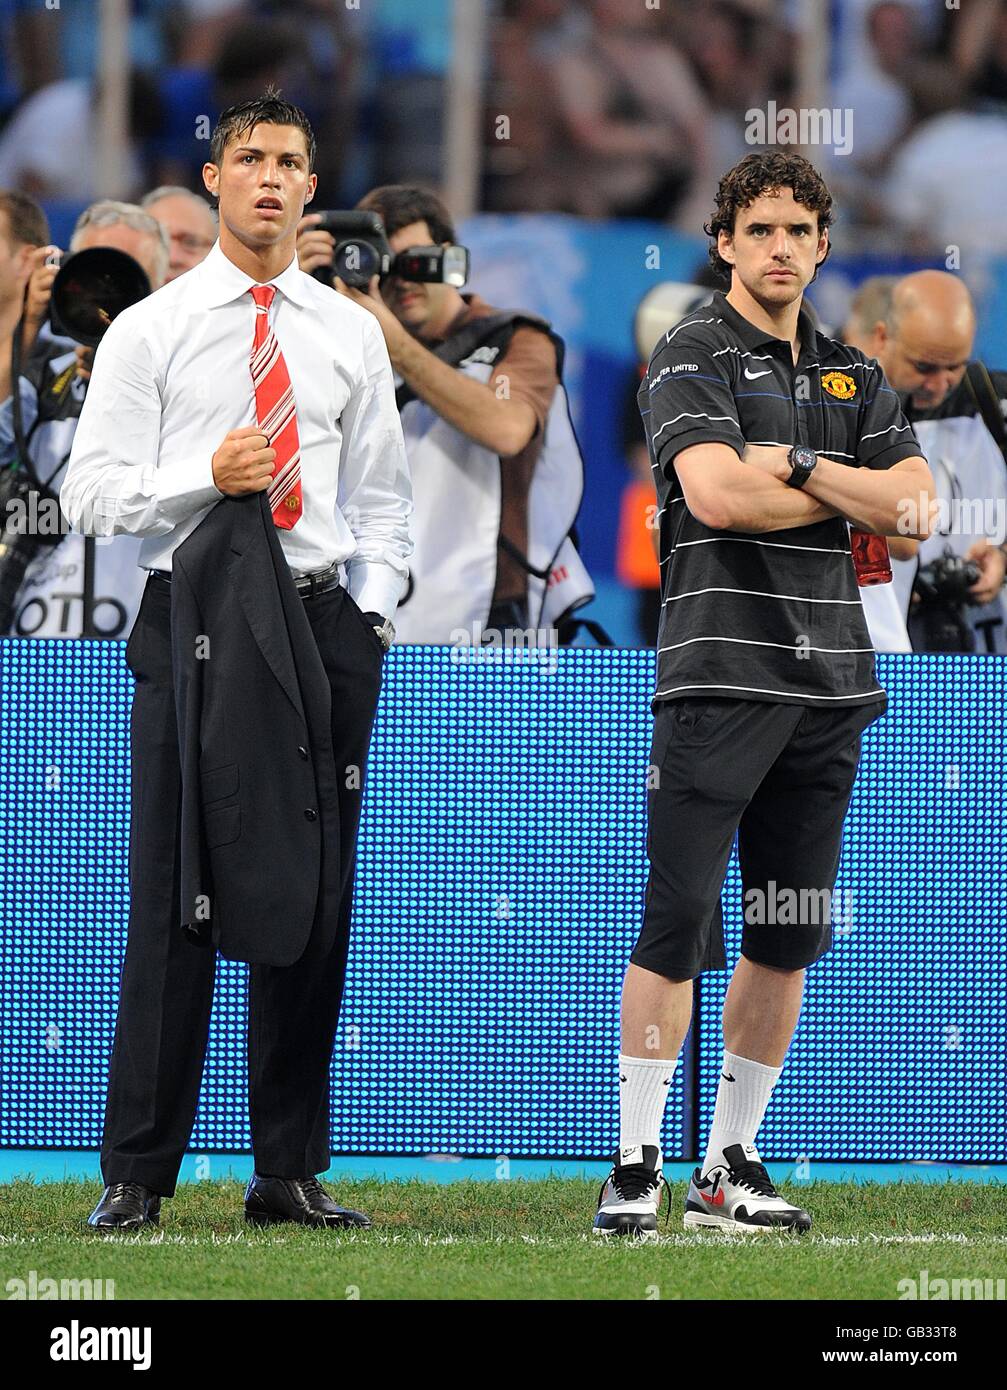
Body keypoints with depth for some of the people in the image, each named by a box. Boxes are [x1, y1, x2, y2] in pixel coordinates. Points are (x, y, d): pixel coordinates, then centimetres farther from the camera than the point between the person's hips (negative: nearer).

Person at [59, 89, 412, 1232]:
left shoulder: (350, 335, 13)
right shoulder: (150, 331, 3)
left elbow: (381, 496, 16)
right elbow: (90, 494, -2)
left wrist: (371, 612, 2)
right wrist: (207, 476, -16)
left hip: (327, 621, 3)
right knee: (175, 900, -5)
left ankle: (288, 1171, 10)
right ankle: (137, 1173, 0)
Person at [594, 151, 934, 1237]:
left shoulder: (851, 375, 16)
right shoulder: (693, 357, -1)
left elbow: (915, 508, 4)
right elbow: (715, 494, -17)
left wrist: (798, 466, -9)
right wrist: (855, 491, -4)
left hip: (828, 679, 6)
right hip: (719, 669, -6)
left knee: (790, 935, 7)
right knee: (678, 923, -9)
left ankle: (731, 1166, 15)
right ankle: (636, 1167, -4)